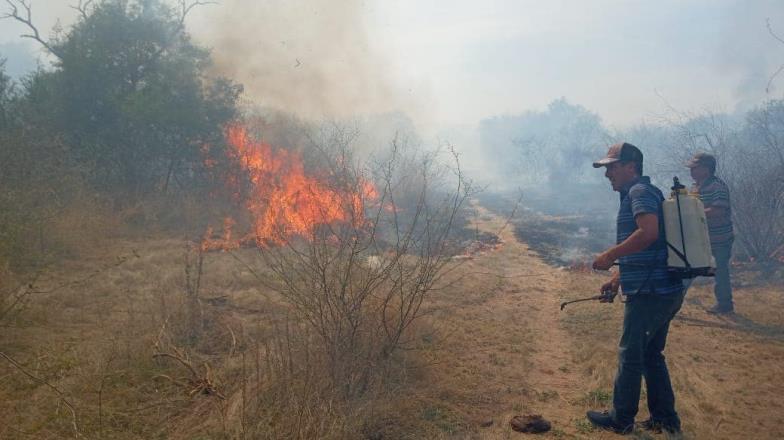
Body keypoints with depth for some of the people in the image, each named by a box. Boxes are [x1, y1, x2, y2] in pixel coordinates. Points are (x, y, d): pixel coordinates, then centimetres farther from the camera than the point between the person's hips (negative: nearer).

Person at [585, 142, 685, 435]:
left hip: (650, 292, -10)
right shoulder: (638, 194, 19)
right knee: (651, 354, 18)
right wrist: (618, 279, 20)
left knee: (630, 355, 3)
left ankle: (621, 419, 16)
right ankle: (665, 418, 26)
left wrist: (610, 256, -21)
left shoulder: (640, 191, -12)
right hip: (665, 290, 10)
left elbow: (648, 232, -29)